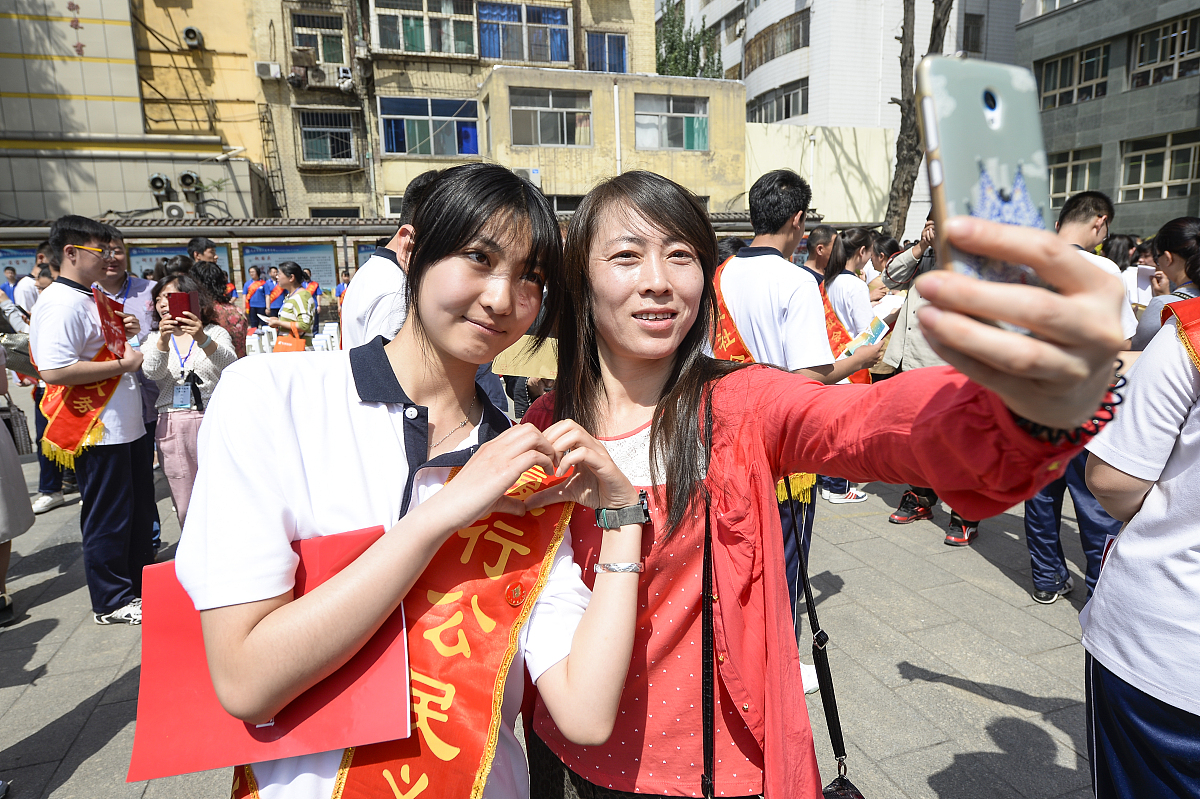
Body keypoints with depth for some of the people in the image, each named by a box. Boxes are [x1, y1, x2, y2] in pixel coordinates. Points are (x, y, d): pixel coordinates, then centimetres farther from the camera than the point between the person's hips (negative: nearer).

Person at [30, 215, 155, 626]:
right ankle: (111, 602, 17)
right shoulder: (60, 303, -17)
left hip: (124, 425, 10)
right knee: (108, 516, 2)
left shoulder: (89, 298, 15)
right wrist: (121, 364, -20)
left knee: (139, 506, 18)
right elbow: (55, 370, -28)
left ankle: (141, 583, 33)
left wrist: (122, 333, 9)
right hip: (96, 432, -10)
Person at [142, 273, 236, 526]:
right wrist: (163, 341, -26)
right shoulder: (154, 339, 12)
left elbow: (229, 364, -16)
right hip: (173, 427, 3)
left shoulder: (216, 333, 4)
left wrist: (203, 339, -35)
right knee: (186, 511, 8)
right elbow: (152, 372, -8)